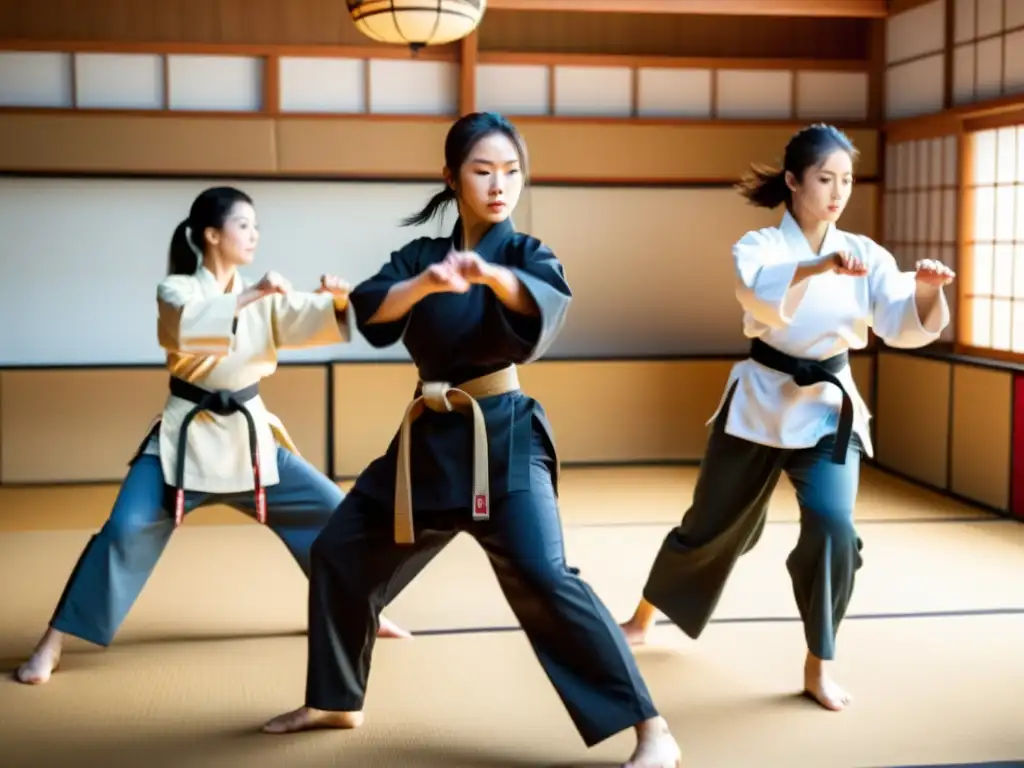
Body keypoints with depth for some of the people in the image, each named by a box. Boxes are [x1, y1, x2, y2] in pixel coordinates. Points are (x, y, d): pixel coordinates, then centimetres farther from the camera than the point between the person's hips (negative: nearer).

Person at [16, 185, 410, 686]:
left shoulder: (264, 295, 7)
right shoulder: (177, 289, -6)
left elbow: (306, 323, -7)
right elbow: (184, 328, -29)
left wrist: (335, 301, -28)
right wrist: (248, 296, -37)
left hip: (248, 433, 5)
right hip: (187, 434, -4)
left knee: (330, 509, 5)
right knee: (127, 529, -17)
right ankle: (52, 643, -6)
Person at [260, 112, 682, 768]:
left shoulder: (524, 253, -3)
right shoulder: (421, 255, 8)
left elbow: (548, 304, -27)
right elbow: (370, 309, -12)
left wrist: (489, 273, -47)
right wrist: (426, 283, -32)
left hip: (503, 438, -5)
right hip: (429, 438, 6)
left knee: (543, 580, -21)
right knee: (340, 556, 12)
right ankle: (336, 703, 32)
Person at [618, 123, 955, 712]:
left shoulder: (865, 255, -2)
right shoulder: (758, 246, -7)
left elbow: (904, 328, -14)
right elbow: (762, 295, -30)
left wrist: (927, 291, -36)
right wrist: (820, 266, -49)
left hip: (828, 408, 1)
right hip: (760, 401, -1)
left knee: (833, 528, -19)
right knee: (710, 527, 12)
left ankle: (819, 666, 1)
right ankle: (644, 618, 37)